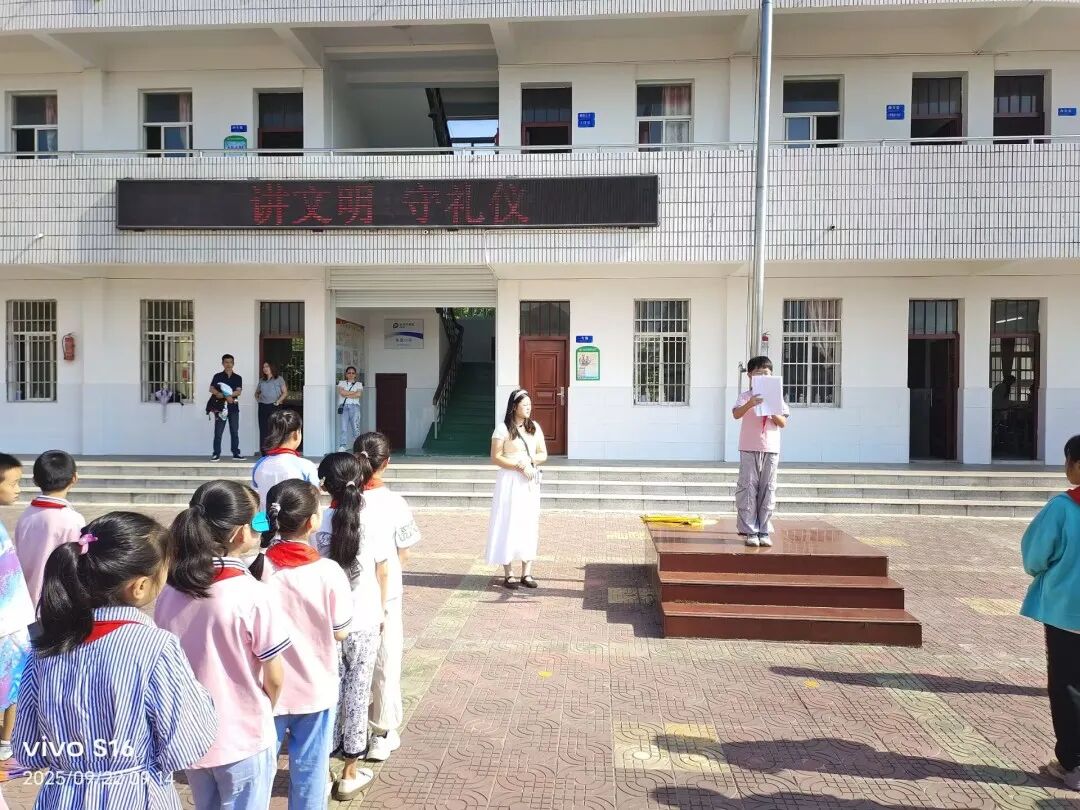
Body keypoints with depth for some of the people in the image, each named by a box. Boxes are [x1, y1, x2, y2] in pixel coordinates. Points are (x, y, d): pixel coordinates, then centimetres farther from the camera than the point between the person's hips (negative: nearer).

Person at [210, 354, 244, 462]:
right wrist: (227, 396, -21)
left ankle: (236, 453, 12)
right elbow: (212, 389, -7)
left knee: (235, 432, 5)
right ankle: (216, 454, 3)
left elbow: (239, 391, -2)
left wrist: (223, 394, -16)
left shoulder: (238, 378, 10)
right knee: (218, 432, -2)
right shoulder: (218, 376, 5)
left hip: (233, 407, 2)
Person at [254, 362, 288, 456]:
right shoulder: (262, 380, 17)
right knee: (263, 430, 2)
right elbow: (257, 392, 30)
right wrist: (257, 398, 11)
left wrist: (278, 401, -9)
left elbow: (285, 392, 0)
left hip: (274, 407, -4)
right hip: (263, 407, 4)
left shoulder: (279, 379, 5)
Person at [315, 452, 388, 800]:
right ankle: (350, 773, 18)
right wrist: (381, 610, 11)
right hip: (364, 621, -2)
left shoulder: (320, 523, -9)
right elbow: (382, 573, -4)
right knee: (357, 689, 9)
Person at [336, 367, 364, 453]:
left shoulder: (359, 384, 15)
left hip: (354, 406, 0)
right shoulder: (342, 383, 16)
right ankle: (342, 446, -13)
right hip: (343, 407, 0)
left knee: (356, 427, -6)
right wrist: (354, 392, -1)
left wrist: (346, 395, -1)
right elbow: (342, 392, -3)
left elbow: (359, 394, -3)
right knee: (343, 428, -8)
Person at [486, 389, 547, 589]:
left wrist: (529, 460, -9)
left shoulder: (534, 427, 9)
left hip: (530, 482, 5)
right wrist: (519, 466, -18)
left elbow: (543, 454, 11)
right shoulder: (503, 428, -6)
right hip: (510, 481, -5)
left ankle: (526, 573, 13)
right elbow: (495, 458, -10)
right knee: (509, 524, -3)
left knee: (529, 524, 6)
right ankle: (508, 574, 5)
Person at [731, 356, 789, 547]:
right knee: (748, 488, -2)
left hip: (771, 449, 3)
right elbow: (736, 414, -18)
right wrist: (749, 404, -35)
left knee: (768, 489, 5)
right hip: (749, 449, -3)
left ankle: (764, 531, 12)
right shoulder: (746, 396, 0)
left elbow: (783, 423, 5)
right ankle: (750, 531, 4)